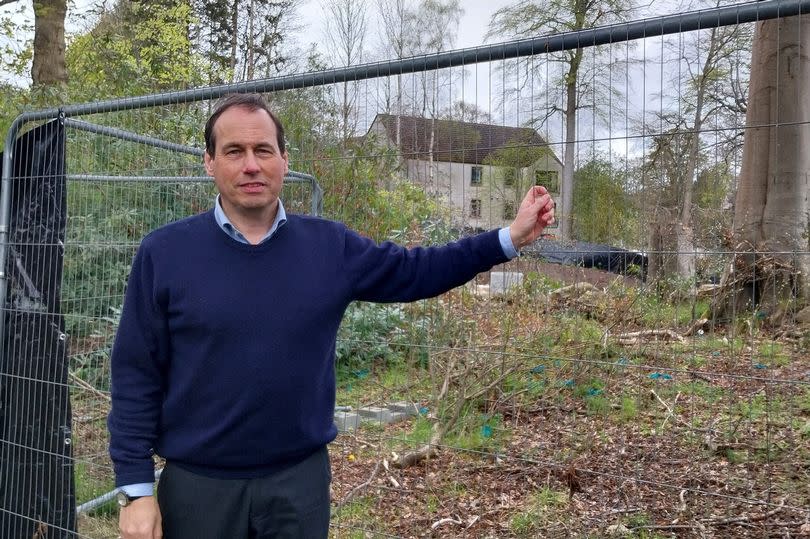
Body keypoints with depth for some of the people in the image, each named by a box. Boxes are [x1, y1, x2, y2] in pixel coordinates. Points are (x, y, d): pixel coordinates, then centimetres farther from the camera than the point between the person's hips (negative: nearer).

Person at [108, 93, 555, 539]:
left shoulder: (331, 246, -2)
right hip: (198, 485, -1)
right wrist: (136, 488, -7)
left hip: (300, 480, 2)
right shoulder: (164, 252, -8)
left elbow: (414, 271, 8)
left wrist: (510, 238, 3)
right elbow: (136, 376, -6)